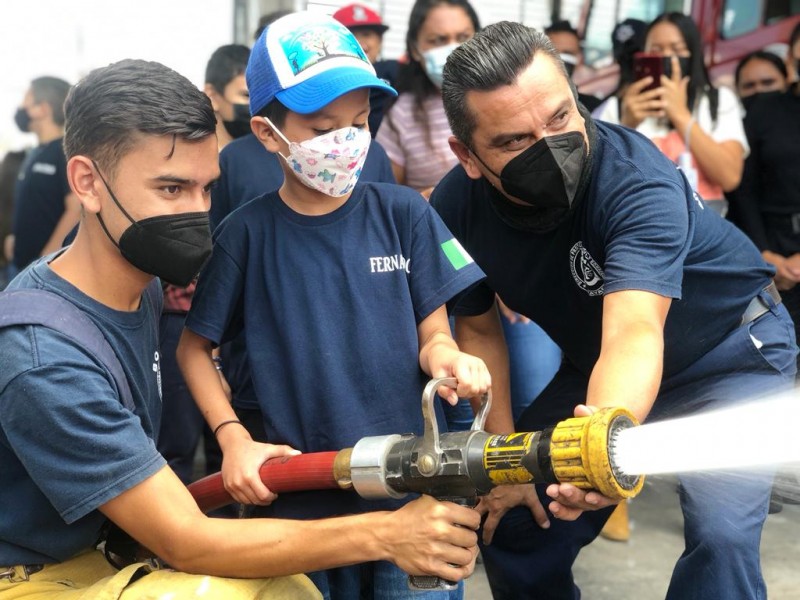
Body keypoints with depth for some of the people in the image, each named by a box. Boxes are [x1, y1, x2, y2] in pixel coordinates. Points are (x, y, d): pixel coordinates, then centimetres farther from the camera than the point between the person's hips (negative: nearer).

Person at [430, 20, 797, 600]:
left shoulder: (637, 178, -34)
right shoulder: (456, 206, -19)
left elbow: (634, 331, -50)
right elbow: (478, 327, -2)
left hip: (730, 351, -4)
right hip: (598, 369, 5)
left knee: (721, 536, -23)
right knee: (511, 522, 2)